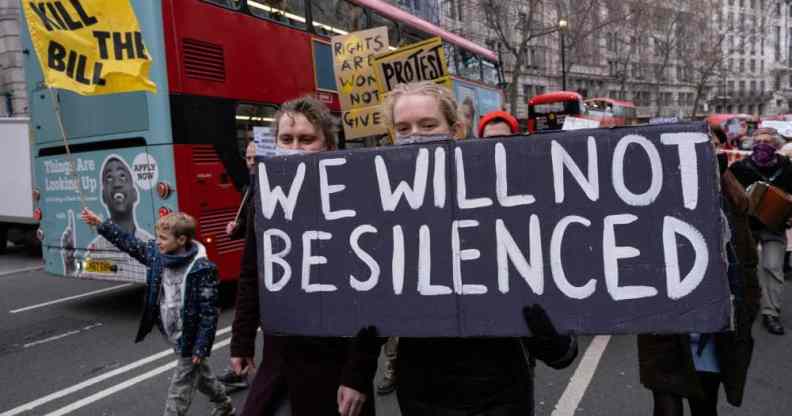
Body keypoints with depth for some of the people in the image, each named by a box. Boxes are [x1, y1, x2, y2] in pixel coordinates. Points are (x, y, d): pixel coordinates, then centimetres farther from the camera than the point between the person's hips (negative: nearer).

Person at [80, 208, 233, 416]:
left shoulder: (202, 268, -24)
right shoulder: (157, 254, -3)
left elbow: (209, 313, -22)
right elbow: (130, 243, 11)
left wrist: (201, 347, -20)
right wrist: (101, 224, 12)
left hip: (190, 340, -7)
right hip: (174, 336, 7)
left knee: (178, 392, 2)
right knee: (200, 375, 25)